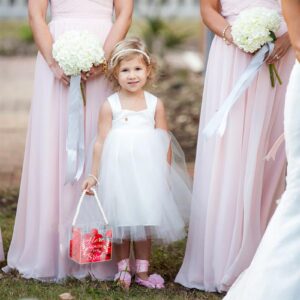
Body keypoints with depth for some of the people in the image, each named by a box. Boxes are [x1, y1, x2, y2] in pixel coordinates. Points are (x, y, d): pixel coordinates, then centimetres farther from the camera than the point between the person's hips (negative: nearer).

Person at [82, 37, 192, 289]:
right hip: (118, 170, -1)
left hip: (147, 171, 1)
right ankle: (123, 269, 17)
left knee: (145, 220, 7)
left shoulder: (155, 104, 3)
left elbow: (165, 142, 6)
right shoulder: (110, 105, -1)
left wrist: (166, 173, 3)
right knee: (121, 221, 4)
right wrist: (94, 175, 1)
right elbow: (101, 142, 1)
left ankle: (142, 271, 16)